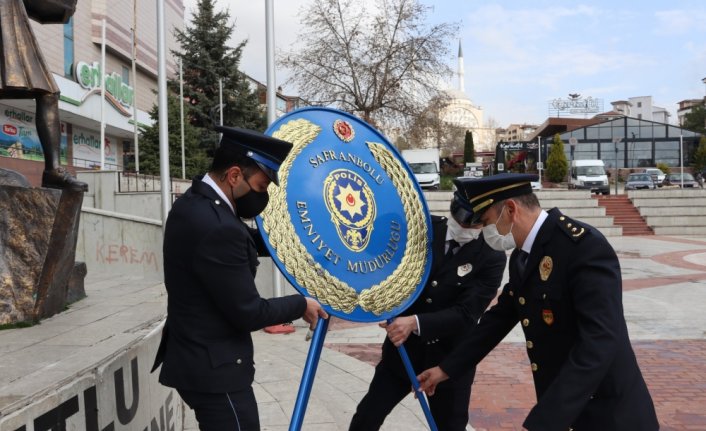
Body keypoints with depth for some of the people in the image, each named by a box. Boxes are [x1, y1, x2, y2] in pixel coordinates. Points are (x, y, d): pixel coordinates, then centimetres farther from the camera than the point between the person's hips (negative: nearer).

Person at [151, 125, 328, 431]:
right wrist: (301, 305, -7)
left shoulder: (193, 201, 3)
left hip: (197, 359, 10)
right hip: (213, 369, -10)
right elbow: (248, 313, -22)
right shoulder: (217, 227, -28)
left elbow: (243, 242, 19)